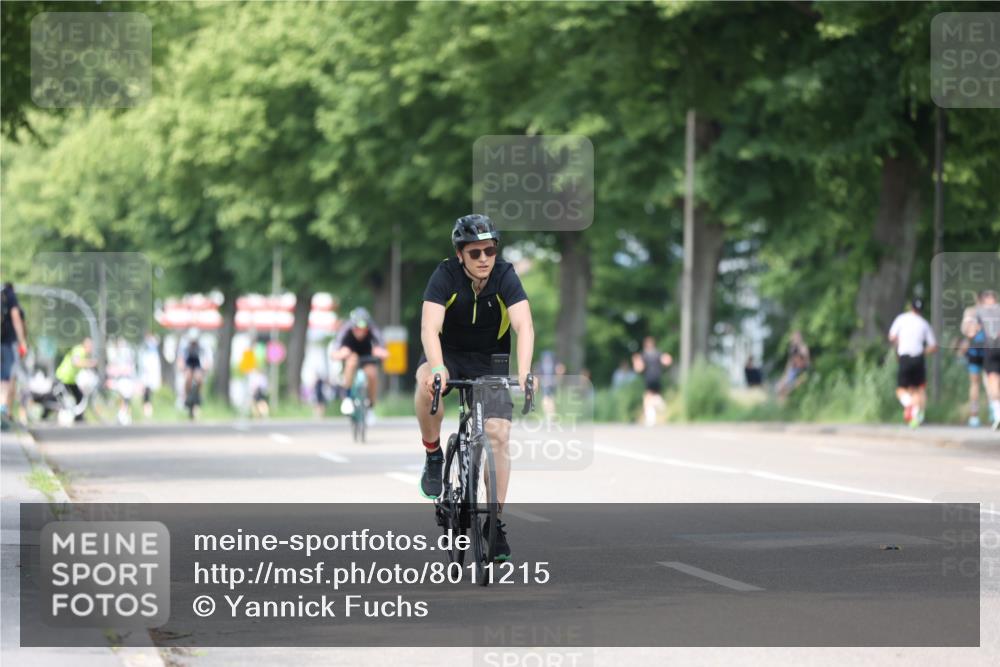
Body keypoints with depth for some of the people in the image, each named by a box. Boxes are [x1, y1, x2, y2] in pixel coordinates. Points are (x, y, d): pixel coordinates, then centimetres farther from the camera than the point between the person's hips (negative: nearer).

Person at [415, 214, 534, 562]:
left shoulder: (506, 276, -20)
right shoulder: (446, 276, -22)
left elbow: (524, 326, -32)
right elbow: (429, 328, -33)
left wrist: (523, 373, -48)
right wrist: (436, 369, -51)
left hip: (490, 362, 1)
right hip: (449, 353, -1)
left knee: (498, 434, -12)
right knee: (427, 383, -35)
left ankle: (495, 522, -1)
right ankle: (433, 455, -12)